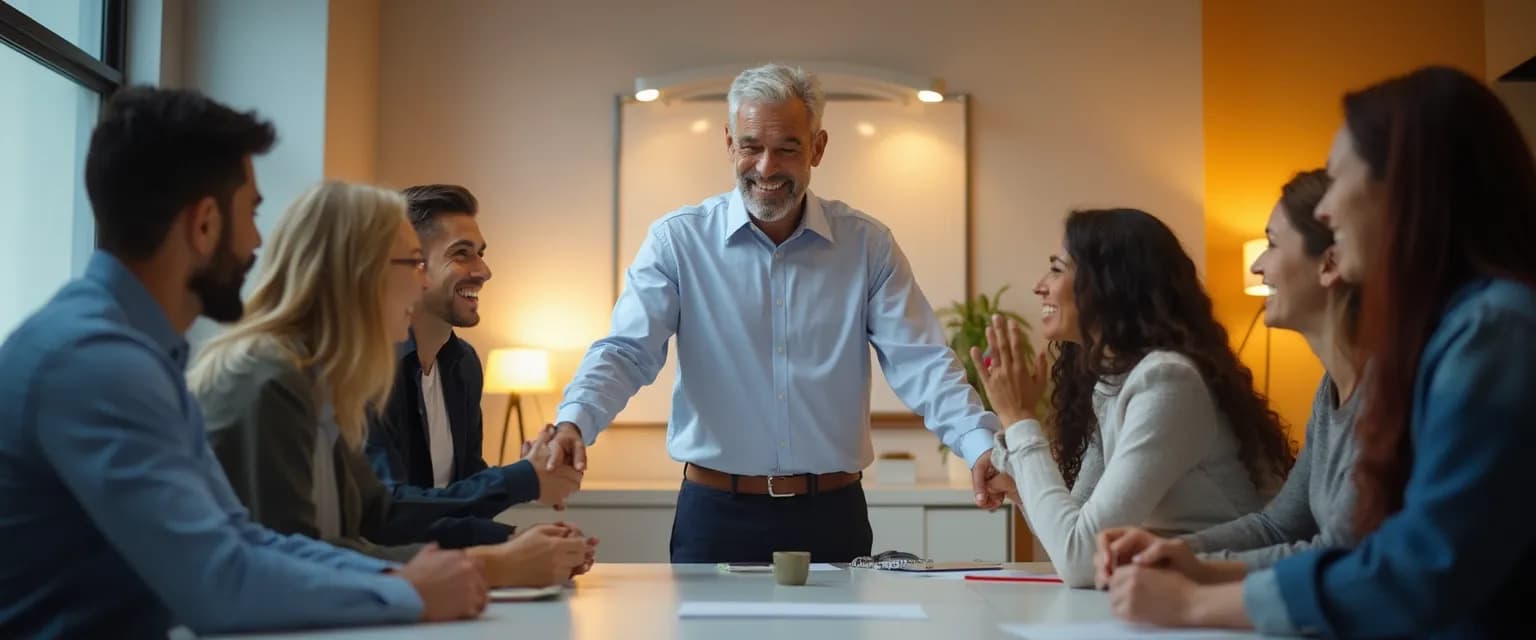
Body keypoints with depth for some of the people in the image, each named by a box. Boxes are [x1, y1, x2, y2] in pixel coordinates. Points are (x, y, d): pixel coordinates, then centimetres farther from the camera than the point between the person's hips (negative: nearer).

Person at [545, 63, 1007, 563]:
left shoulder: (867, 245, 1)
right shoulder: (678, 241, -2)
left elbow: (919, 362, -5)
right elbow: (626, 352, -9)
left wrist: (981, 444, -21)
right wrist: (574, 422, -29)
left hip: (832, 516, 1)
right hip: (717, 516, -1)